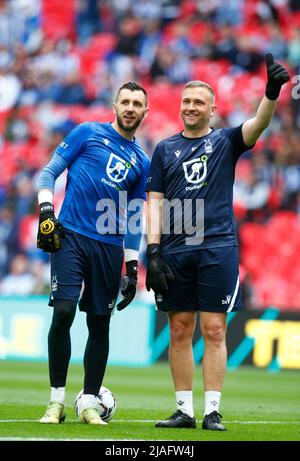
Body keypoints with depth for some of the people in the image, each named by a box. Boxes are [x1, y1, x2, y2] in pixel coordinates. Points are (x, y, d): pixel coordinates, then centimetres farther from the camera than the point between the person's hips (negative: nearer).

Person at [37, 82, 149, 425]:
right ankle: (57, 401, -4)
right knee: (63, 313, -13)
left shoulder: (142, 162, 15)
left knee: (99, 324, 4)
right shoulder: (88, 133, 5)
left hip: (110, 247, 4)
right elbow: (49, 172, 4)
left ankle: (89, 404, 11)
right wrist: (46, 212, -10)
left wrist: (132, 268, 12)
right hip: (71, 237, -4)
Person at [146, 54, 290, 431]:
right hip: (175, 250, 2)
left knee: (214, 331, -4)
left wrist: (272, 91, -30)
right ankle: (184, 410, 9)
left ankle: (212, 411, -3)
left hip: (218, 248, -2)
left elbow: (260, 122, -10)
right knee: (180, 331, 4)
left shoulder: (225, 141, 9)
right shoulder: (165, 150, 13)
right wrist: (153, 252, -2)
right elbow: (155, 202, 8)